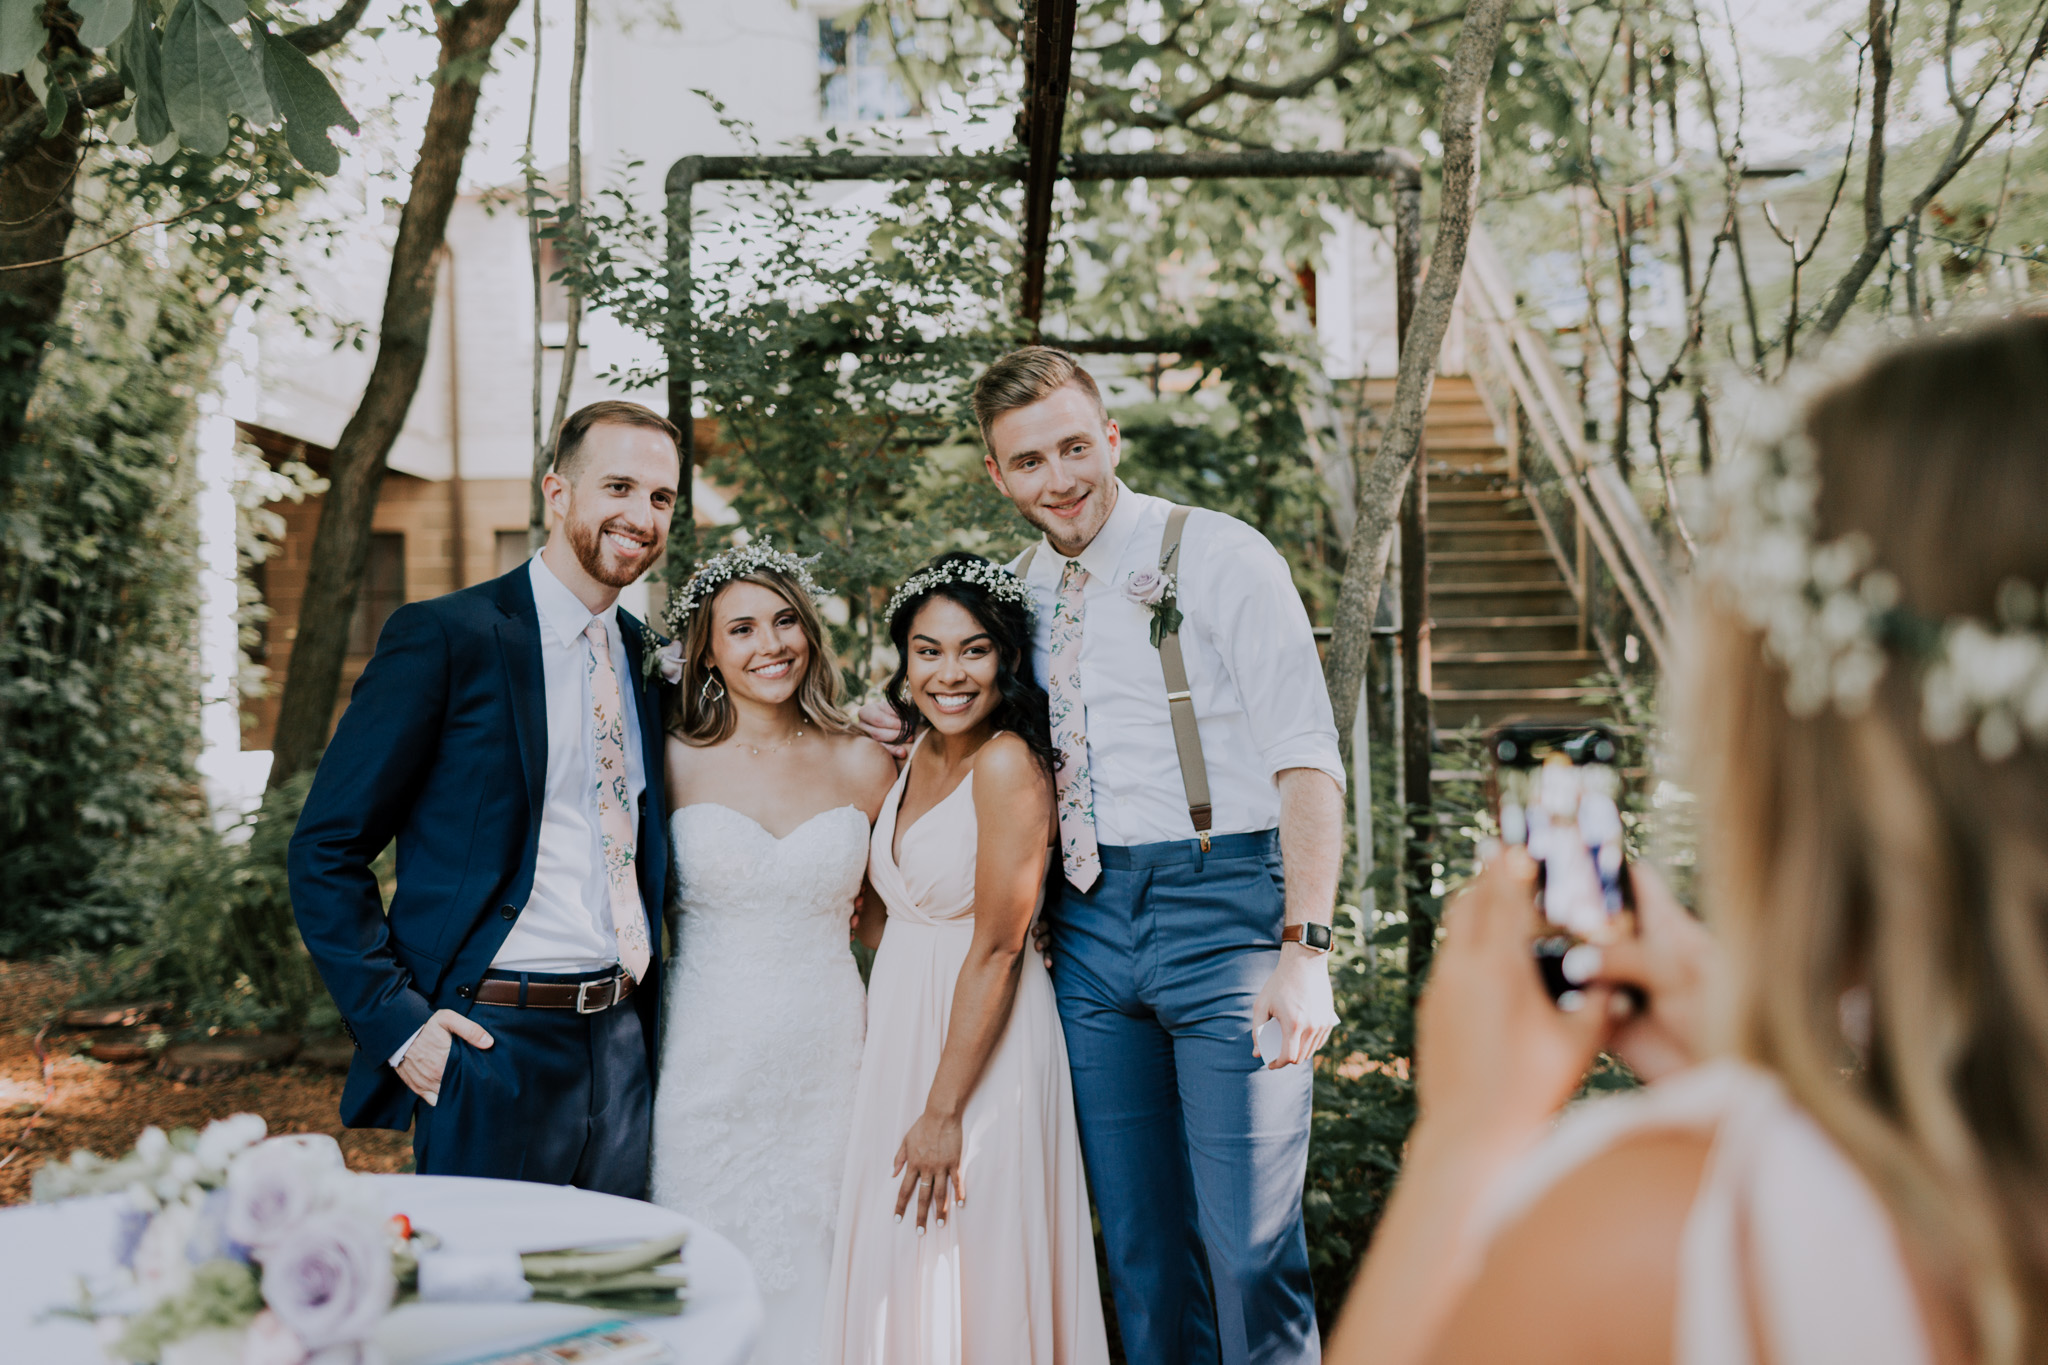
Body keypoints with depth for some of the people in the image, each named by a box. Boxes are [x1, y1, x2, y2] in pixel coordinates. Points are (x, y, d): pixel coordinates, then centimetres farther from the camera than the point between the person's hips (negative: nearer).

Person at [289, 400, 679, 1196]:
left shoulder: (650, 659, 10)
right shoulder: (443, 638, -8)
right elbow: (326, 853, -7)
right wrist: (396, 1020, -13)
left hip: (623, 1044, 6)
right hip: (492, 1043, -5)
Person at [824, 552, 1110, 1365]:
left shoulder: (1007, 763, -18)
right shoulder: (918, 756, 7)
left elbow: (996, 949, -19)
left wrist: (944, 1110, -18)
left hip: (981, 1045, -8)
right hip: (900, 1025, 8)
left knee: (963, 1275, 2)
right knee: (896, 1271, 16)